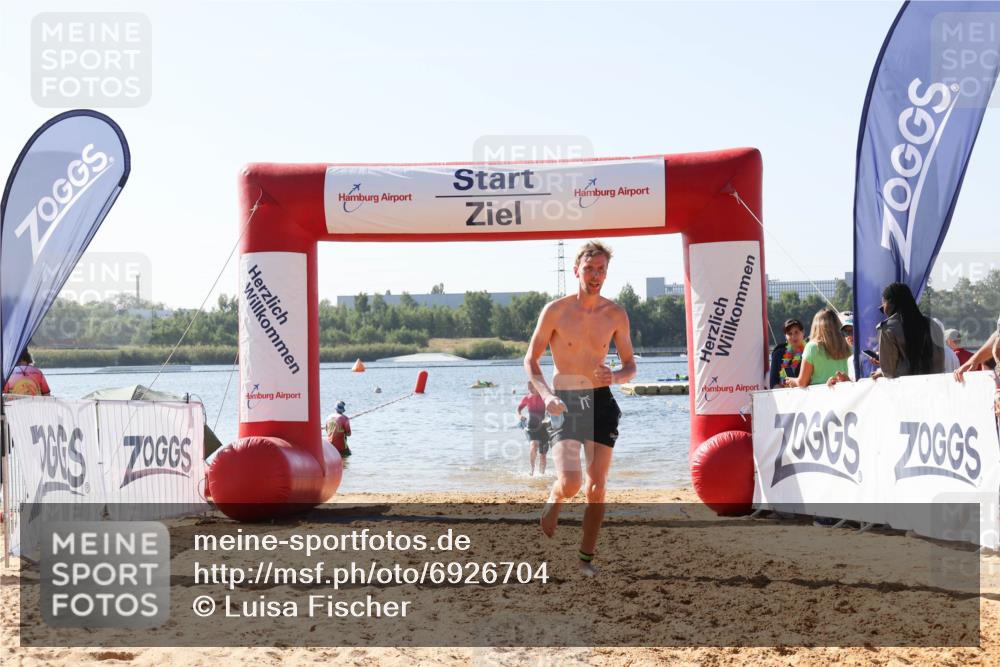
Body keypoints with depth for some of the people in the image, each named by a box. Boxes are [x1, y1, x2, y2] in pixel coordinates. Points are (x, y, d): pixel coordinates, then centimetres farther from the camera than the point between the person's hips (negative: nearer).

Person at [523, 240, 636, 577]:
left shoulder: (616, 314, 2)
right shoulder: (555, 310, -6)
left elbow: (630, 365, 9)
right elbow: (531, 360, -1)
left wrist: (615, 376, -15)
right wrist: (547, 394, -17)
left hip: (601, 401, 3)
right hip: (565, 403, -3)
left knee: (597, 485, 1)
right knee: (570, 482, -17)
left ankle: (587, 556, 15)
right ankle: (554, 500, 19)